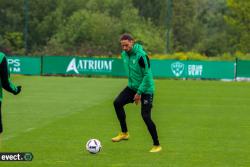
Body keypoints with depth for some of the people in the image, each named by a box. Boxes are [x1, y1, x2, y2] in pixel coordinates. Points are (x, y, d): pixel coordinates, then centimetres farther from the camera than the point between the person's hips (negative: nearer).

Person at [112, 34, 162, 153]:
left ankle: (156, 145, 2)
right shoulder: (124, 54, 2)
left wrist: (139, 92, -19)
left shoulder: (141, 55, -22)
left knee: (145, 116, -11)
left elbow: (147, 75, -21)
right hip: (132, 87, 7)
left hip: (146, 89, -7)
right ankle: (124, 133, 4)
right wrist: (133, 85, 18)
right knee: (117, 103, -9)